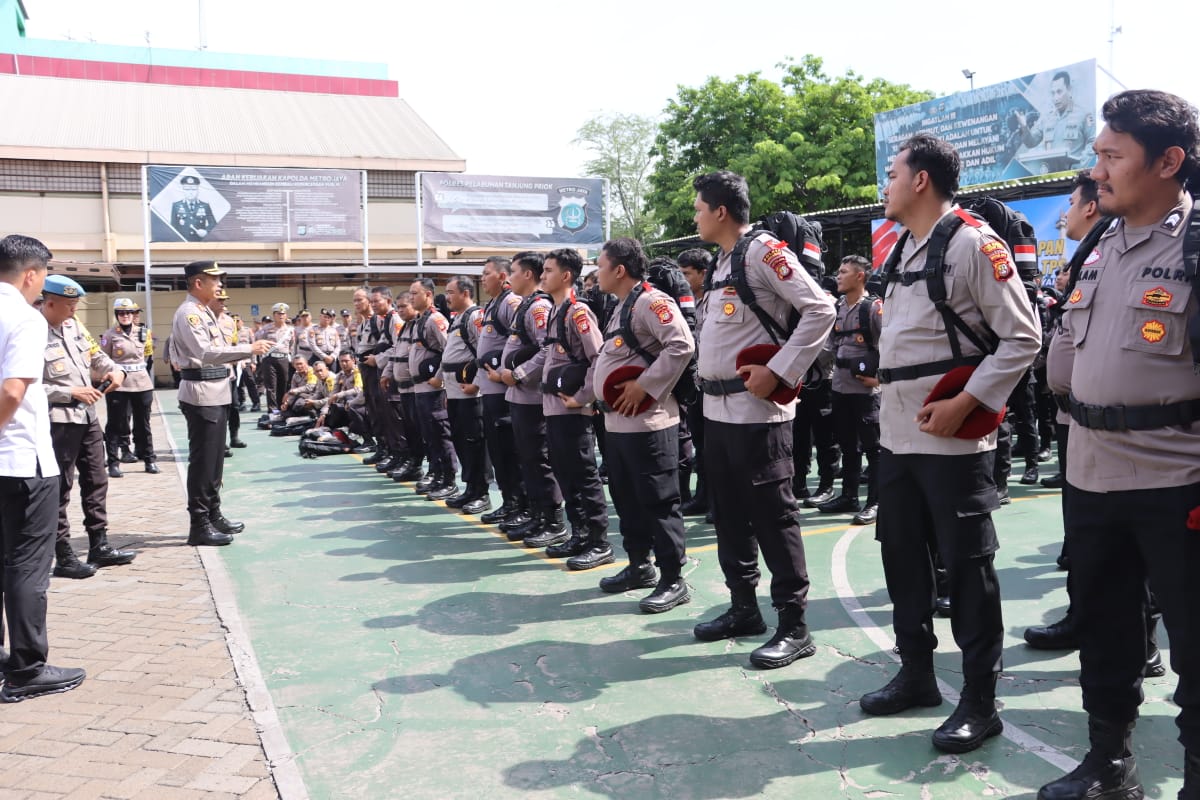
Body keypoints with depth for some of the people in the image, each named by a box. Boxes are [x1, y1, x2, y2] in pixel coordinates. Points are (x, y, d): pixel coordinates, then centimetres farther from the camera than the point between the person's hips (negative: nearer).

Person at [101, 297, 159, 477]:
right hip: (118, 385, -4)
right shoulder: (109, 335, -2)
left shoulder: (141, 333, 10)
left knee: (143, 423, 12)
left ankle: (149, 459, 20)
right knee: (116, 424, 1)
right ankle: (113, 463, 8)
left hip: (142, 383, 4)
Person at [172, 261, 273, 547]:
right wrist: (249, 348, -25)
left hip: (215, 393, 10)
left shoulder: (204, 312, 17)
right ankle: (199, 526, 1)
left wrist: (251, 349, 6)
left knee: (215, 459, 16)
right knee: (203, 460, -5)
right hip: (201, 394, -10)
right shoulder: (188, 313, -13)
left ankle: (213, 515, 27)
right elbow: (205, 352, -25)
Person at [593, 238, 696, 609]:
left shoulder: (650, 300, -13)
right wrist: (605, 395, 12)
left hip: (647, 421, -10)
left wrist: (645, 386, -23)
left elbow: (682, 345, -25)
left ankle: (673, 580, 3)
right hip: (618, 421, 11)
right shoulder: (622, 307, 18)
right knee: (626, 498, 16)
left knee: (658, 501, -5)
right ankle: (639, 566, 29)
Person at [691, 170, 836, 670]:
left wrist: (778, 372, -20)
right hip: (717, 407, 10)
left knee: (772, 515, -4)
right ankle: (744, 609, 26)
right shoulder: (722, 260, 17)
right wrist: (707, 378, 11)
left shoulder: (762, 249, -11)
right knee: (728, 512, 14)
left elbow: (821, 310, -18)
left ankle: (793, 627, 4)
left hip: (756, 409, -10)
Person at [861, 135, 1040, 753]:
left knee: (966, 565, 0)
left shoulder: (974, 243, -10)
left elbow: (1022, 338, -13)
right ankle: (916, 675, 30)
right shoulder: (900, 249, 15)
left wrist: (964, 403, -18)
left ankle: (980, 702, 12)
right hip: (896, 433, 9)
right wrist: (885, 381, 14)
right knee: (901, 556, 15)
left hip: (953, 439, -9)